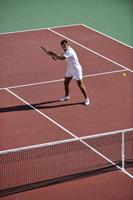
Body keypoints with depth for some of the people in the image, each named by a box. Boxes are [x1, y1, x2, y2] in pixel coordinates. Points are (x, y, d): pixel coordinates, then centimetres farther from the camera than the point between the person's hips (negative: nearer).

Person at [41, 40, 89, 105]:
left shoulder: (70, 51, -30)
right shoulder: (66, 50, 0)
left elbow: (62, 58, -41)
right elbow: (62, 57, 9)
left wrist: (53, 54, -34)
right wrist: (55, 57, -11)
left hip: (76, 70, -9)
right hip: (70, 70, 9)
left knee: (80, 85, -2)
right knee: (66, 83, 16)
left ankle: (86, 98, 11)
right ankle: (66, 96, 36)